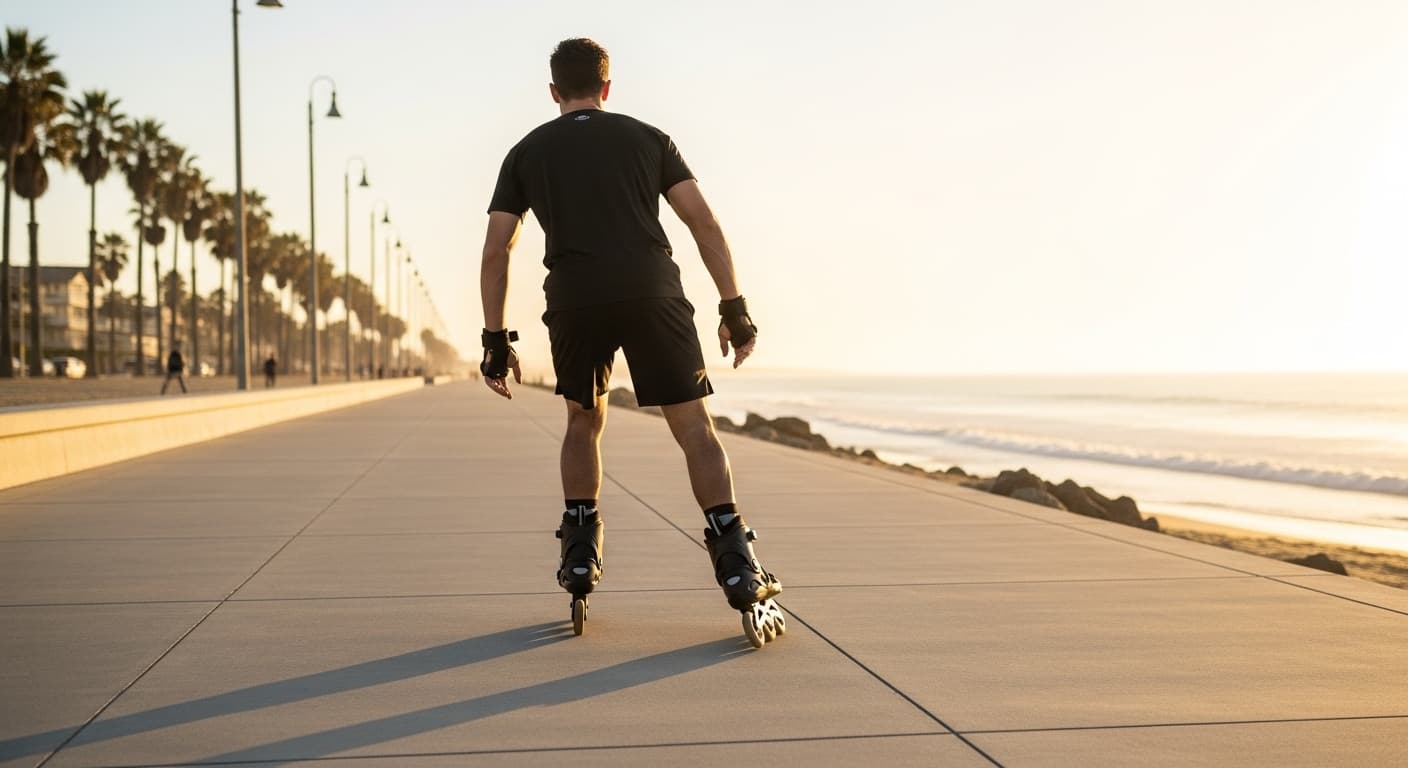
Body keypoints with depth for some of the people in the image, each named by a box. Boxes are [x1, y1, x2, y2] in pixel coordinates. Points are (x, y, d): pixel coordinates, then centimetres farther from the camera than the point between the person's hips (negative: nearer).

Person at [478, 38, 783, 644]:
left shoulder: (527, 153, 21)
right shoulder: (647, 138, 19)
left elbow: (495, 253, 14)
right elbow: (703, 223, 9)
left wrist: (496, 340, 18)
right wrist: (734, 308, 10)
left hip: (574, 300, 1)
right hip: (652, 293, -1)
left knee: (583, 420, 25)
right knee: (694, 429, 2)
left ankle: (580, 557, 20)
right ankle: (738, 571, -9)